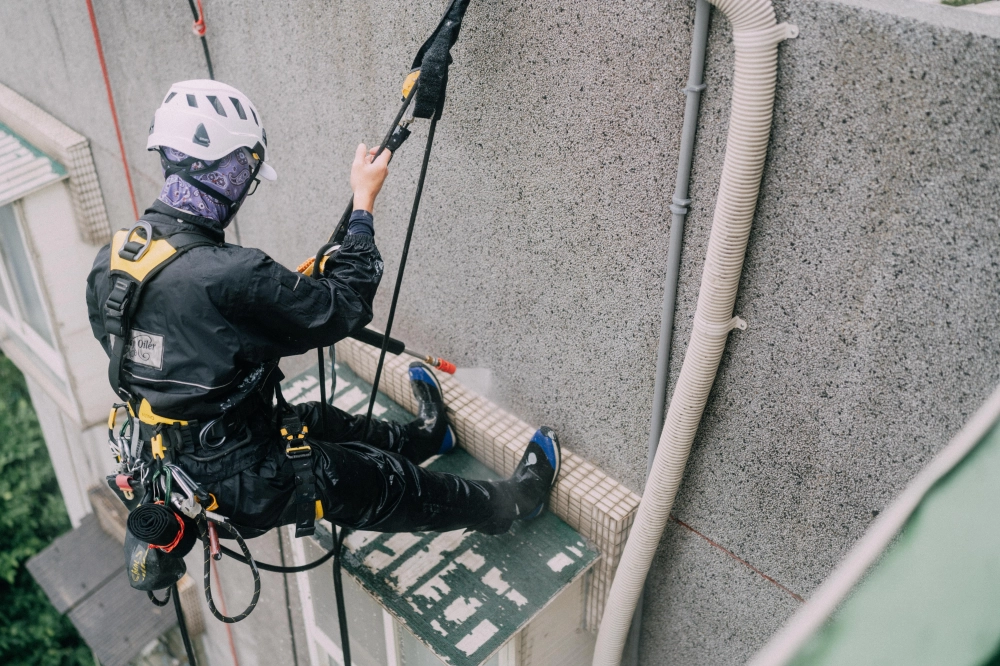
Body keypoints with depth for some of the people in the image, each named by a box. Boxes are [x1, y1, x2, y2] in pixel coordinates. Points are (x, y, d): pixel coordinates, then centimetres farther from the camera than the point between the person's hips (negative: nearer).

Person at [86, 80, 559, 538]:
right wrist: (364, 204, -9)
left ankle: (426, 434, 54)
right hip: (242, 486, -8)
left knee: (318, 420, 28)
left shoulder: (107, 262, -7)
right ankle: (509, 503, 34)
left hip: (163, 463, 8)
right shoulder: (232, 276, -33)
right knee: (389, 480, 11)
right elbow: (344, 307, -21)